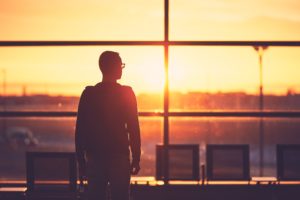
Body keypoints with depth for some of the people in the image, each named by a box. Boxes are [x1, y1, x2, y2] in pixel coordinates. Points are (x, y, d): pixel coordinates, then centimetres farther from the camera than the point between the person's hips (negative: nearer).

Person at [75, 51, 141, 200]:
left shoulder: (89, 94, 2)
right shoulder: (126, 93, -3)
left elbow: (80, 130, 2)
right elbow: (133, 129, -6)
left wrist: (81, 162, 8)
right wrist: (136, 158, 1)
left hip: (95, 157, 2)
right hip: (120, 157, -2)